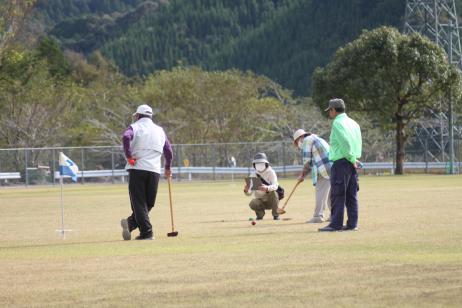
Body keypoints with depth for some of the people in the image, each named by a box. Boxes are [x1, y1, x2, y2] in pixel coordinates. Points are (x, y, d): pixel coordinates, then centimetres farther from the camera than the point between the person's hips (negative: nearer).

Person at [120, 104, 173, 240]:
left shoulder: (135, 127, 5)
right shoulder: (160, 130, 18)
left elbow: (126, 137, -18)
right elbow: (168, 150, 18)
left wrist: (129, 156, -12)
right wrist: (167, 168, 31)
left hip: (137, 168, -3)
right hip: (155, 170, 3)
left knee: (139, 202, -1)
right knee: (148, 203, 12)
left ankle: (146, 232, -12)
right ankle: (131, 223, -5)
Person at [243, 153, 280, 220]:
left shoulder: (270, 172, -9)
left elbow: (275, 186, -26)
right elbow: (249, 193, -7)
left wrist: (266, 188, -48)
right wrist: (246, 190, -32)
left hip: (271, 200, -1)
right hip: (260, 201, 1)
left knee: (273, 192, -34)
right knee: (252, 204, -31)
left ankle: (275, 214, -16)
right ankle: (260, 213, 4)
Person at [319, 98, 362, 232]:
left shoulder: (337, 123, -10)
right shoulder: (353, 123, 15)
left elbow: (345, 144, -19)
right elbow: (358, 143, 12)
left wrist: (352, 159, -11)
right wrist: (355, 159, 7)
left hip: (341, 162, -8)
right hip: (353, 163, 8)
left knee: (337, 195, -5)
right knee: (351, 195, 10)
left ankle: (336, 224, -6)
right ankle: (352, 223, 10)